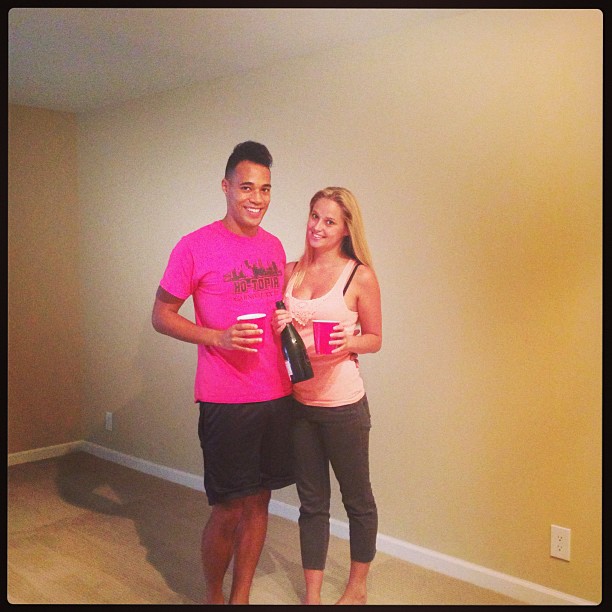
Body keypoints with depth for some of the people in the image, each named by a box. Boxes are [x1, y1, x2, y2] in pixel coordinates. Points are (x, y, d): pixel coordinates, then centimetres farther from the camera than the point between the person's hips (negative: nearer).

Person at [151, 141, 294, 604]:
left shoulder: (274, 247, 10)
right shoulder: (196, 246, -8)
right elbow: (161, 316, -5)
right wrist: (218, 337, -18)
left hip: (276, 395, 6)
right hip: (225, 400, -5)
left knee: (259, 500, 13)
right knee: (228, 509, 4)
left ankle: (241, 596, 32)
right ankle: (213, 596, 30)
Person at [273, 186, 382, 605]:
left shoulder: (360, 277, -6)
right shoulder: (290, 271, 5)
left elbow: (375, 339, 0)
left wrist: (349, 342, -20)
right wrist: (277, 327, -9)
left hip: (343, 403, -3)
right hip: (298, 401, 4)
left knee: (357, 499, 14)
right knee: (312, 502, 15)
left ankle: (358, 587, 36)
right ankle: (312, 594, 29)